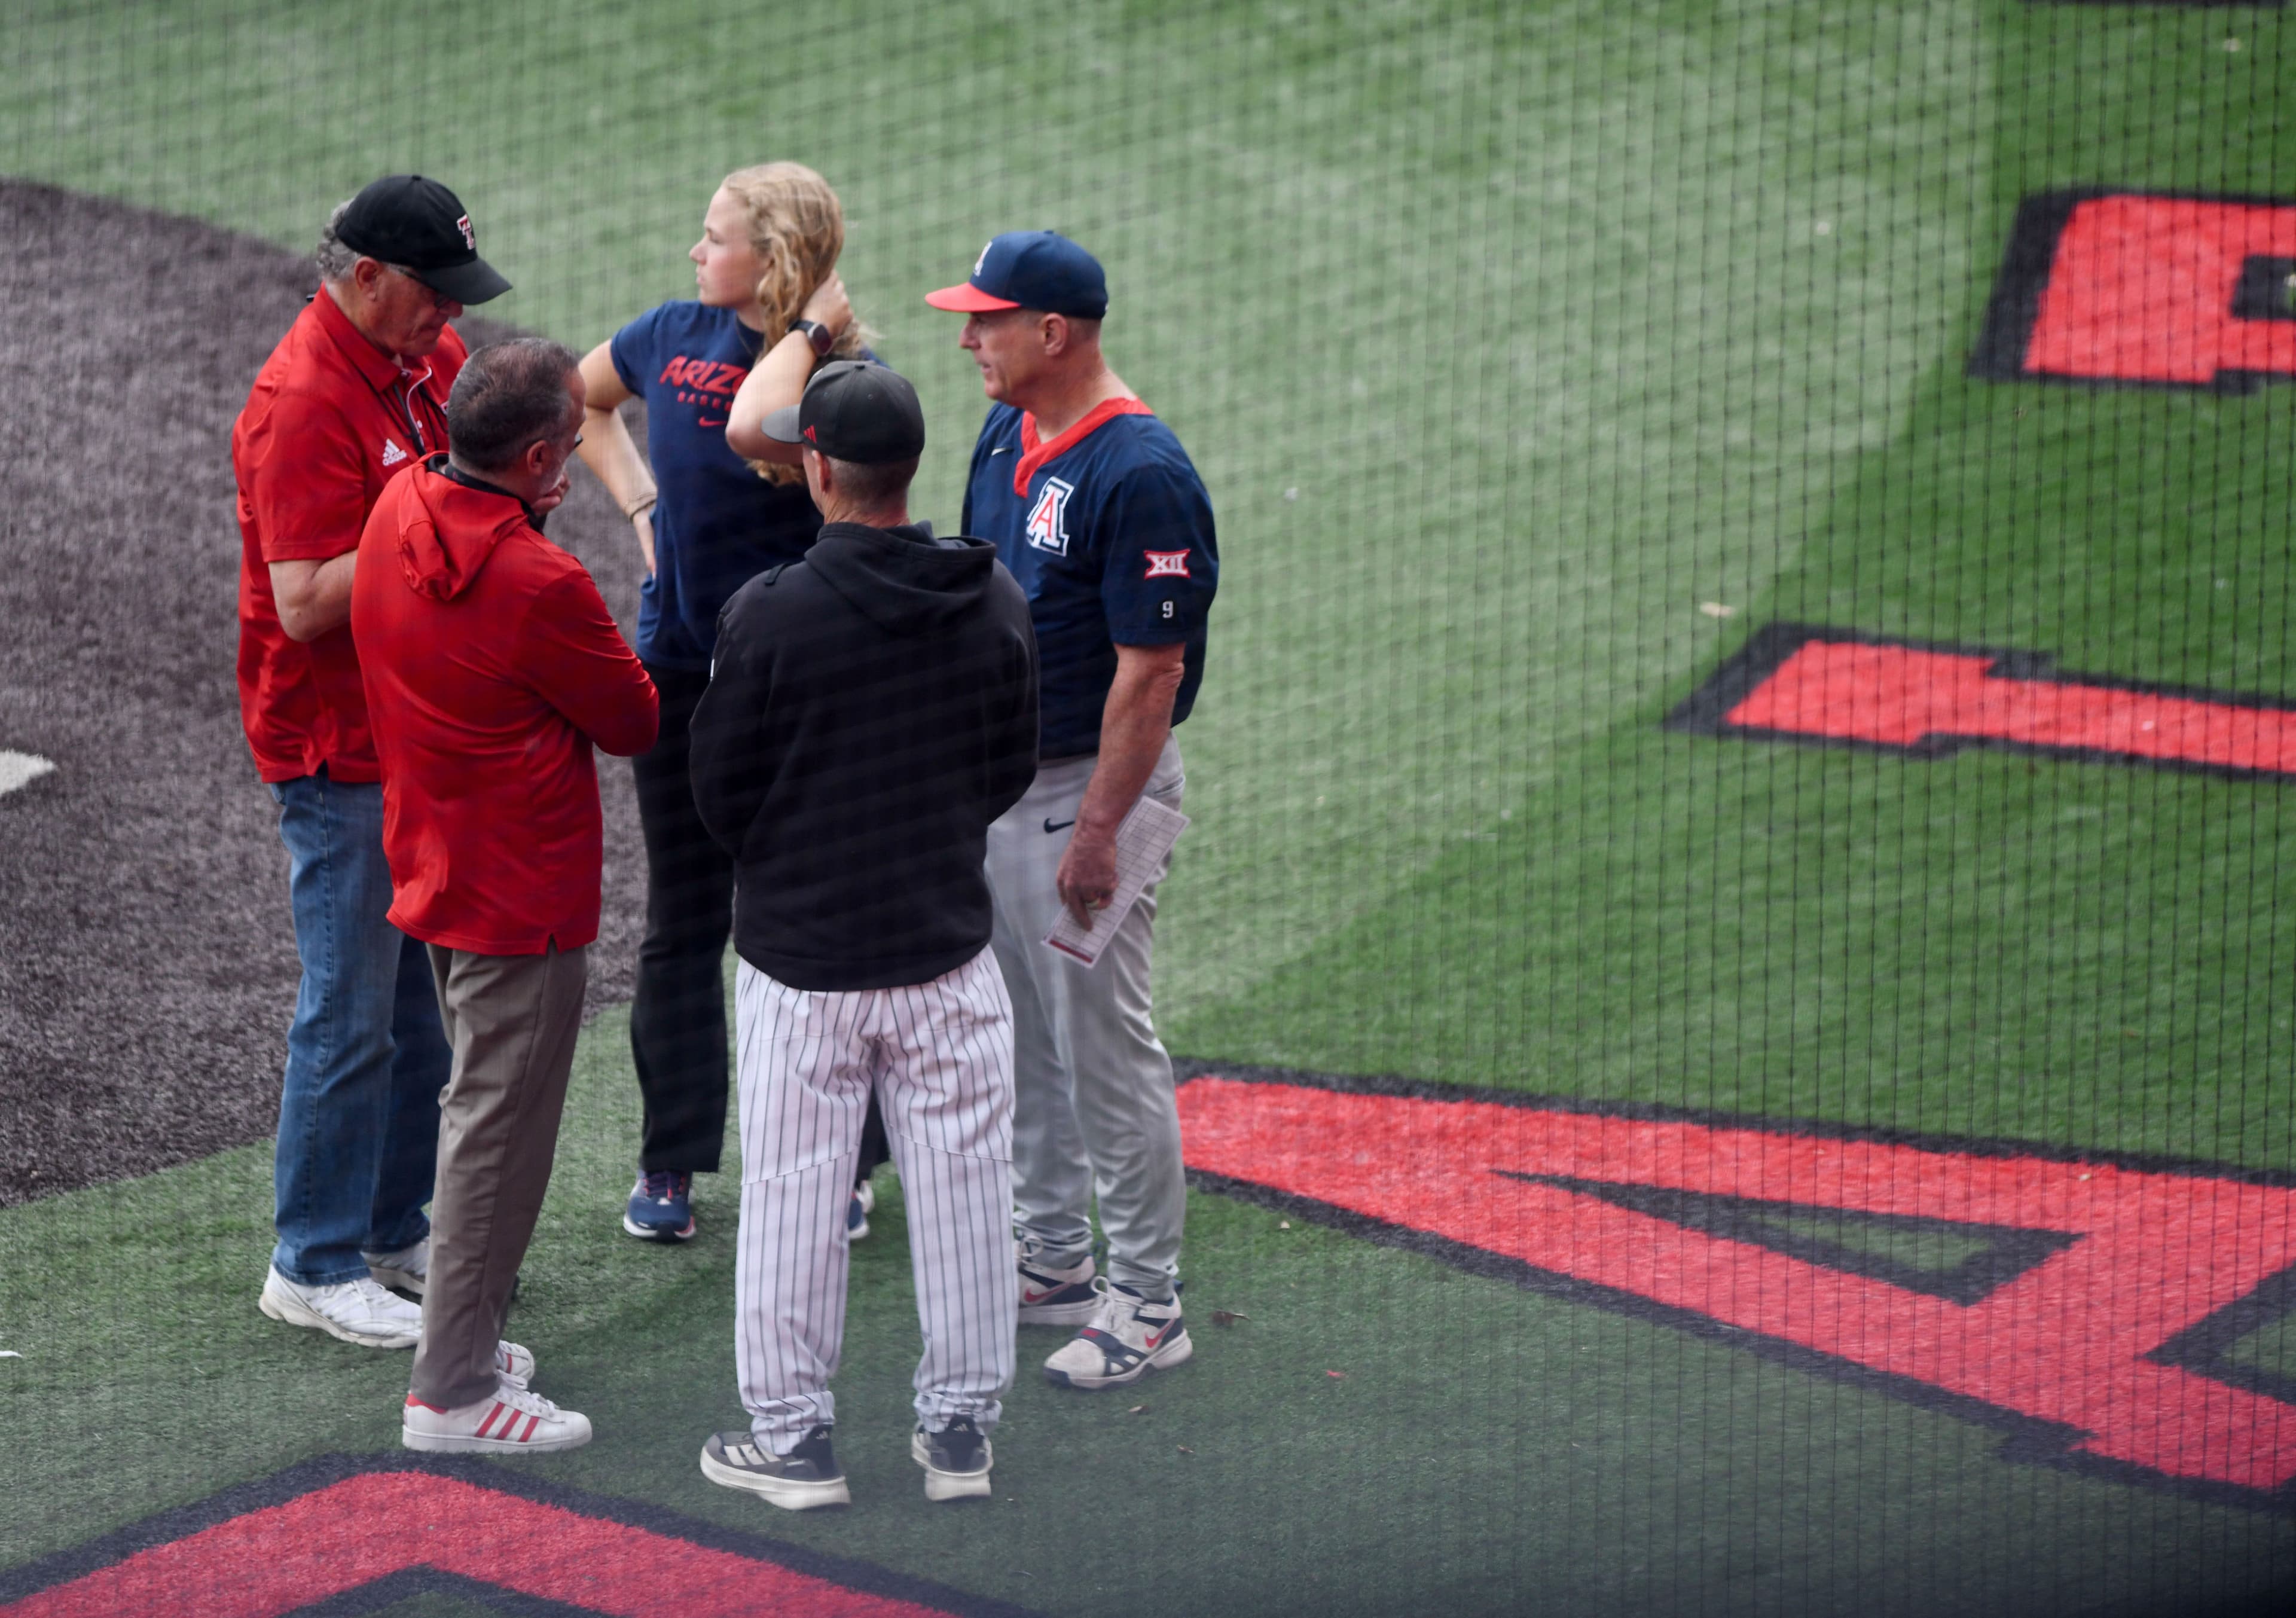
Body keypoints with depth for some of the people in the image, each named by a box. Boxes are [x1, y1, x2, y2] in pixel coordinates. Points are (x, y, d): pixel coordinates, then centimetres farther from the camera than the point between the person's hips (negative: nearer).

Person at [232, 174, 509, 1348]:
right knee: (351, 1016, -3)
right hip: (339, 750, -9)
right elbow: (305, 604, -25)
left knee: (422, 1001, 16)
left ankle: (395, 1230, 27)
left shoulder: (430, 361, 6)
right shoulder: (303, 401, -21)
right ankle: (314, 1265, 7)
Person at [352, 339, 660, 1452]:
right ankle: (453, 1390, 4)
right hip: (522, 899, -9)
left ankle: (462, 1335, 31)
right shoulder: (540, 587, -27)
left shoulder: (399, 513, -3)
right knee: (500, 1128, -1)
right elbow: (636, 722, -11)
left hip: (432, 864, 9)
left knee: (478, 1102, 22)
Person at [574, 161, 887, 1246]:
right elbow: (582, 399, 21)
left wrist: (810, 328, -22)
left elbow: (754, 429, -36)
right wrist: (639, 504, 8)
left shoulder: (845, 373, -14)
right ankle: (671, 1164, 20)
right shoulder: (675, 334, 1)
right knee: (684, 922, 11)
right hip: (683, 662, 4)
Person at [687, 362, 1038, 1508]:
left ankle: (792, 1434, 15)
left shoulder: (770, 614, -16)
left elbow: (718, 787, -7)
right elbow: (1011, 769, 6)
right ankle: (961, 1425, 19)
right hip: (947, 949, 3)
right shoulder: (995, 605, -5)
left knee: (794, 1192, 7)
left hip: (800, 955, -3)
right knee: (960, 1182, 12)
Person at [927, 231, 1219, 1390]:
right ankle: (1050, 1261, 31)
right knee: (1018, 1038, 18)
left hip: (1089, 784, -9)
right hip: (990, 775, 9)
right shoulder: (1007, 436, 7)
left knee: (1104, 1049, -3)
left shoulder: (1139, 474, -21)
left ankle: (1147, 1306, 5)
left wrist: (1099, 831, -23)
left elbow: (1152, 668, -22)